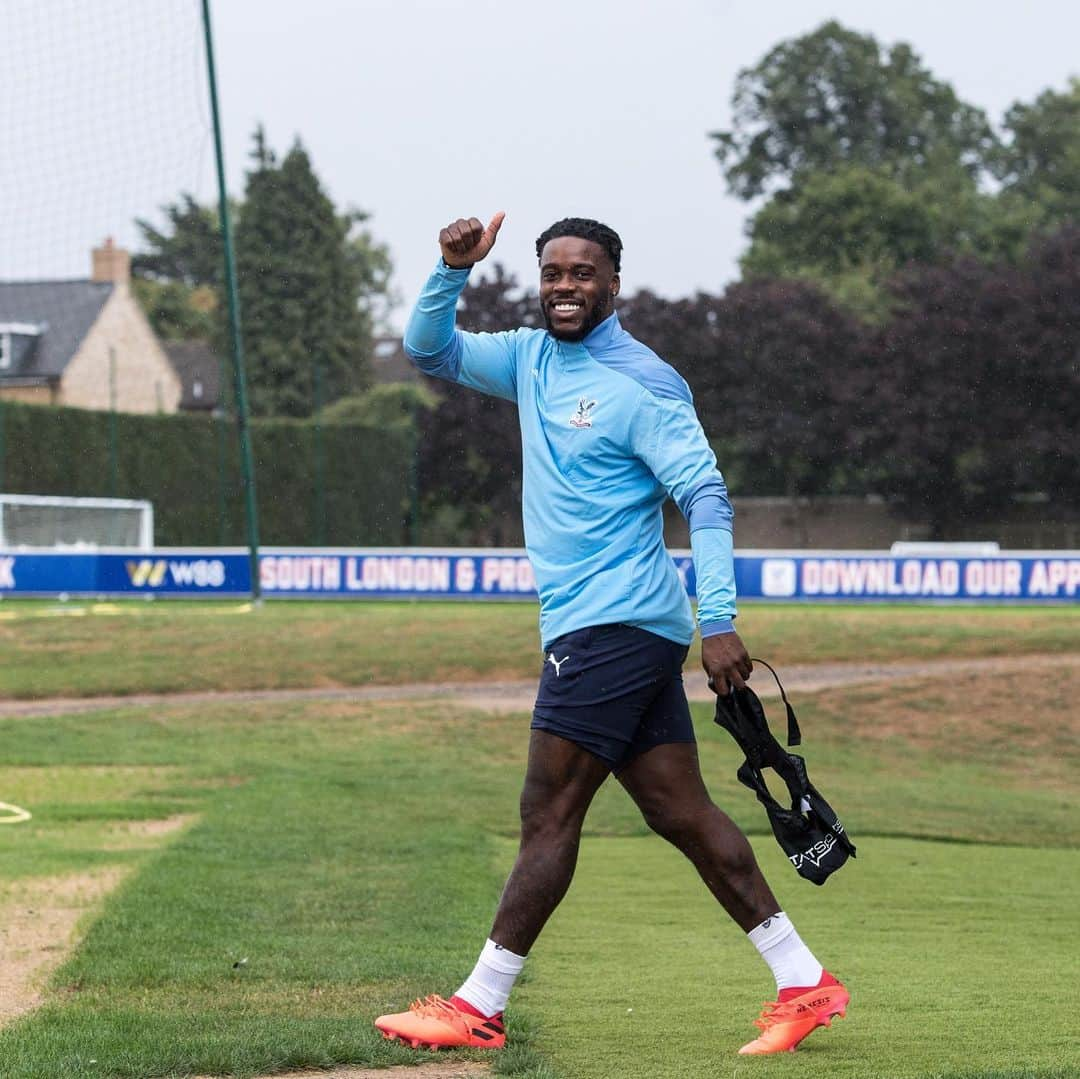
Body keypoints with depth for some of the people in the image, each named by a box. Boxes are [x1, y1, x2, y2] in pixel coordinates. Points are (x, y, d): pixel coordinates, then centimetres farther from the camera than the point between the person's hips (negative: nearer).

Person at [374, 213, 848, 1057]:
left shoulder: (643, 384, -9)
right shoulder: (533, 359, 14)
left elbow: (706, 497, -13)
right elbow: (431, 351, 17)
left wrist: (718, 621, -21)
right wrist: (453, 272, -2)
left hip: (612, 628, -8)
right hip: (598, 631, 8)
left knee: (549, 813, -6)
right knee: (681, 812, 5)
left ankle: (479, 1008, -3)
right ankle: (803, 982, 7)